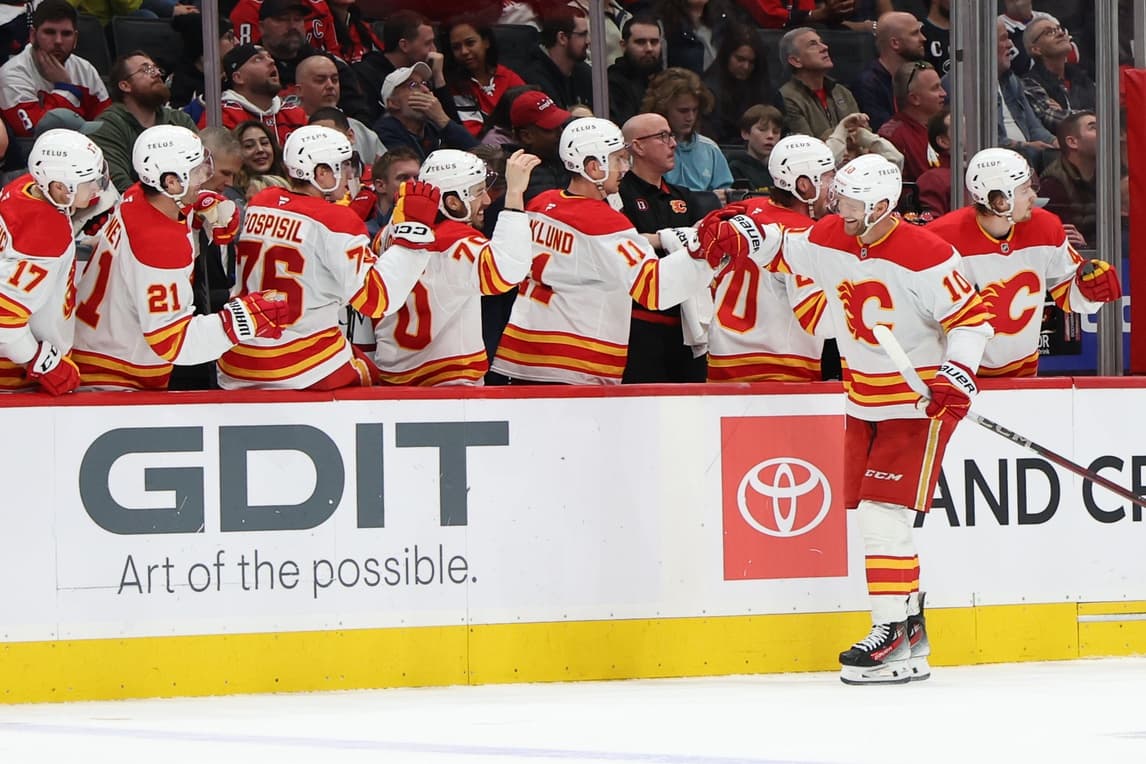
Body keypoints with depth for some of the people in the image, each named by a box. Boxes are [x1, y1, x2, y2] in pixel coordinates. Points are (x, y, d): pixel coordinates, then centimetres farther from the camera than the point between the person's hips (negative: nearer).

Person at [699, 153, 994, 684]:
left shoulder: (926, 256, -21)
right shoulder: (828, 240, -1)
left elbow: (972, 315, -16)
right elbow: (782, 251, 17)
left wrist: (958, 372, -27)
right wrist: (735, 233, 2)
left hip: (921, 399, -8)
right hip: (864, 400, 8)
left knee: (884, 513, -17)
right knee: (869, 515, 9)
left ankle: (896, 634, -16)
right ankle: (913, 624, 20)